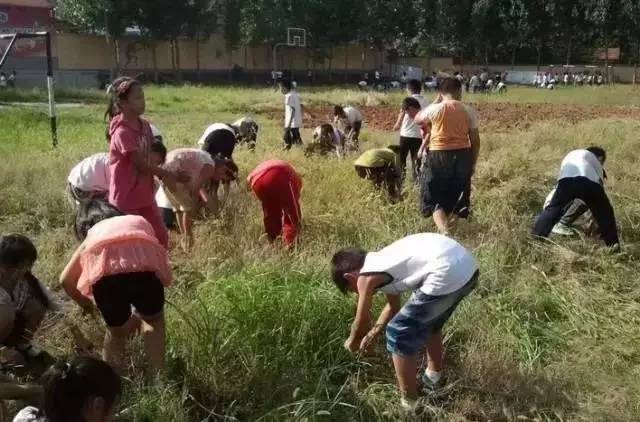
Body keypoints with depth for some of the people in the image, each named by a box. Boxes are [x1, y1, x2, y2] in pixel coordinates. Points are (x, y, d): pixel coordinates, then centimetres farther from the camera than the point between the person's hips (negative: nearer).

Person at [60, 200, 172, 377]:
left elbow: (65, 280, 34)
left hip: (106, 272, 0)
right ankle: (157, 378, 29)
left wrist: (86, 304, 55)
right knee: (154, 319, 30)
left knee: (116, 329, 29)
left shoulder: (92, 236, 37)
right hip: (143, 265, 0)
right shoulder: (139, 221, 41)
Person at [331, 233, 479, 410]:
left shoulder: (366, 277, 3)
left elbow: (361, 324, 19)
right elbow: (393, 306, 42)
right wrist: (373, 334, 50)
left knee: (399, 335, 9)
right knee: (428, 320, 33)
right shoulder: (380, 260, 27)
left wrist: (352, 342, 39)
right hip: (467, 265, 10)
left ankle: (410, 404, 22)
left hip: (447, 275, -9)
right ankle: (434, 376, 55)